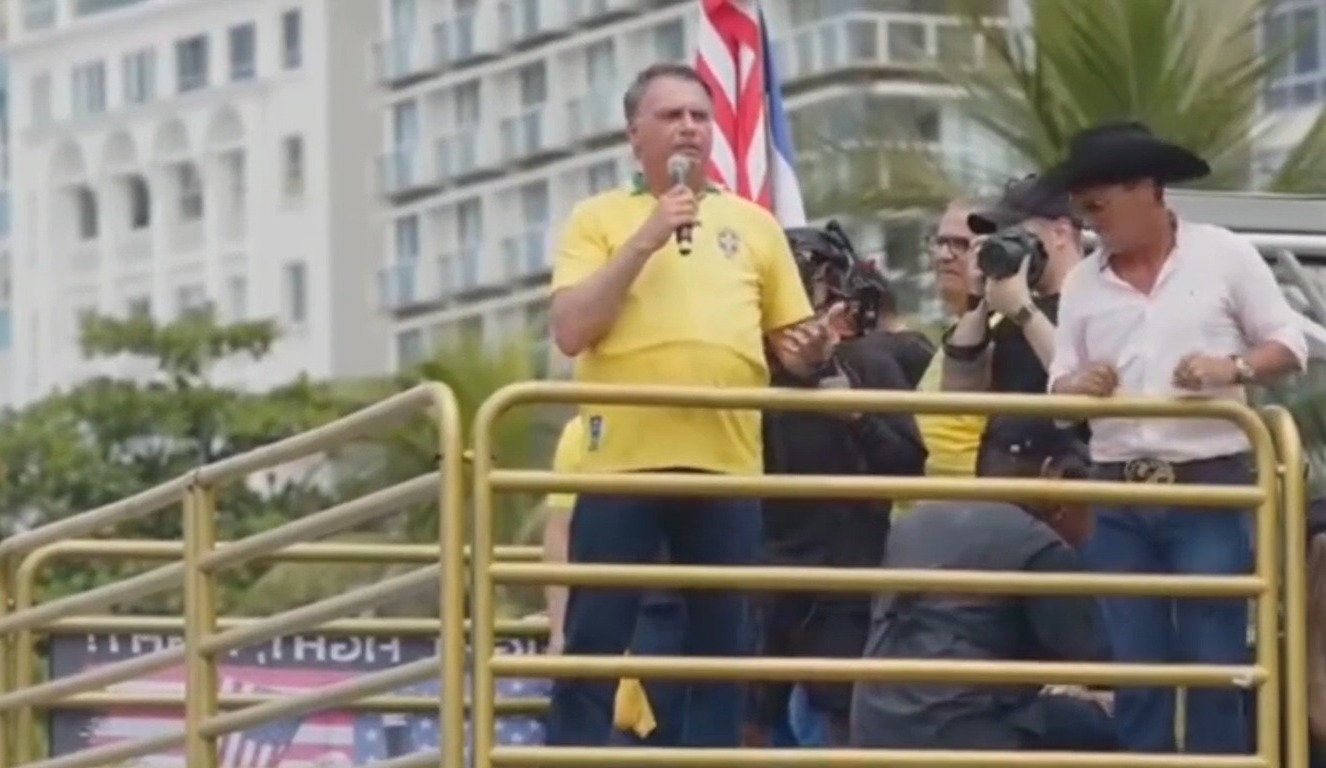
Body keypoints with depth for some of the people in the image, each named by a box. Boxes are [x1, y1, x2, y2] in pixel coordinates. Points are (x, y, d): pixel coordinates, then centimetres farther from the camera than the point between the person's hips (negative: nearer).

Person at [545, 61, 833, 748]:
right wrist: (645, 240, -11)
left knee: (722, 648, 5)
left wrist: (811, 351, -4)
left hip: (726, 462, 3)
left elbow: (791, 342, 20)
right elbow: (569, 331, -6)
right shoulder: (598, 219, 7)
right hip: (623, 460, -3)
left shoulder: (753, 225, 16)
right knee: (594, 646, -5)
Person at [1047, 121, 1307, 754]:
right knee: (1133, 669, 5)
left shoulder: (1223, 255, 0)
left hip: (1211, 490, -3)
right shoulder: (1083, 283, 9)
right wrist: (1078, 385, -12)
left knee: (1214, 665, -4)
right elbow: (1058, 389, 11)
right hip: (1120, 500, 3)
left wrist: (1232, 369, -17)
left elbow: (1289, 345, 3)